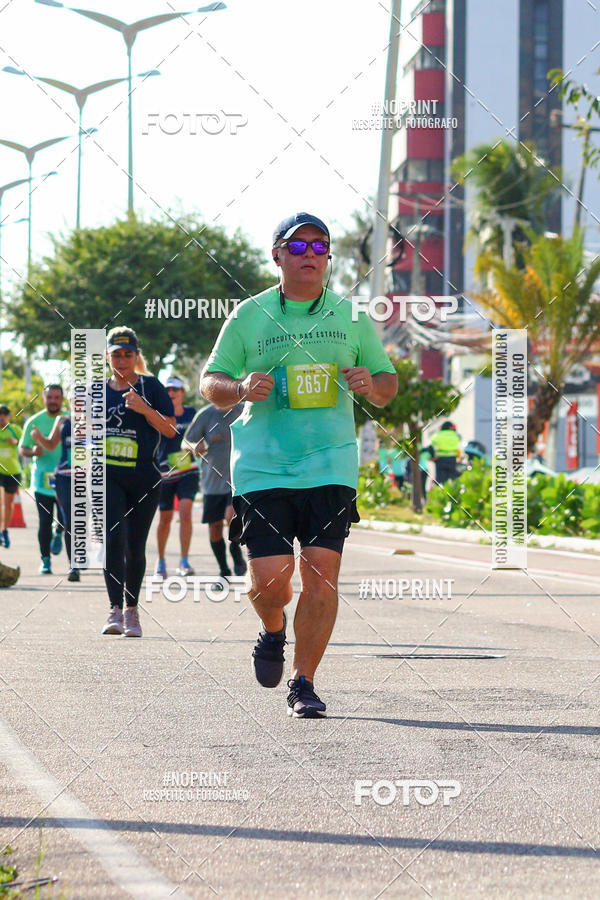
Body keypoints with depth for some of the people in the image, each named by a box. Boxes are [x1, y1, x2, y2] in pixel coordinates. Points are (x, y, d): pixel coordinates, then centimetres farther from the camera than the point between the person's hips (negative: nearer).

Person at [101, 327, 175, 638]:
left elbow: (170, 429, -4)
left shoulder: (150, 386, 3)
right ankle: (115, 611, -20)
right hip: (108, 475, 1)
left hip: (144, 476, -1)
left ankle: (132, 612, 21)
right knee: (113, 539, -16)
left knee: (135, 546, 6)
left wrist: (144, 409, -19)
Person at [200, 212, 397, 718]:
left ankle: (304, 683, 3)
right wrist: (242, 387, -12)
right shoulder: (249, 317, 6)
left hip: (330, 467, 1)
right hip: (263, 467, -1)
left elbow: (388, 382, 16)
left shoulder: (351, 318, 10)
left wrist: (371, 385, -7)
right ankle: (273, 630, 27)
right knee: (270, 576, -8)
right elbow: (211, 382, 10)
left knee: (321, 574, -8)